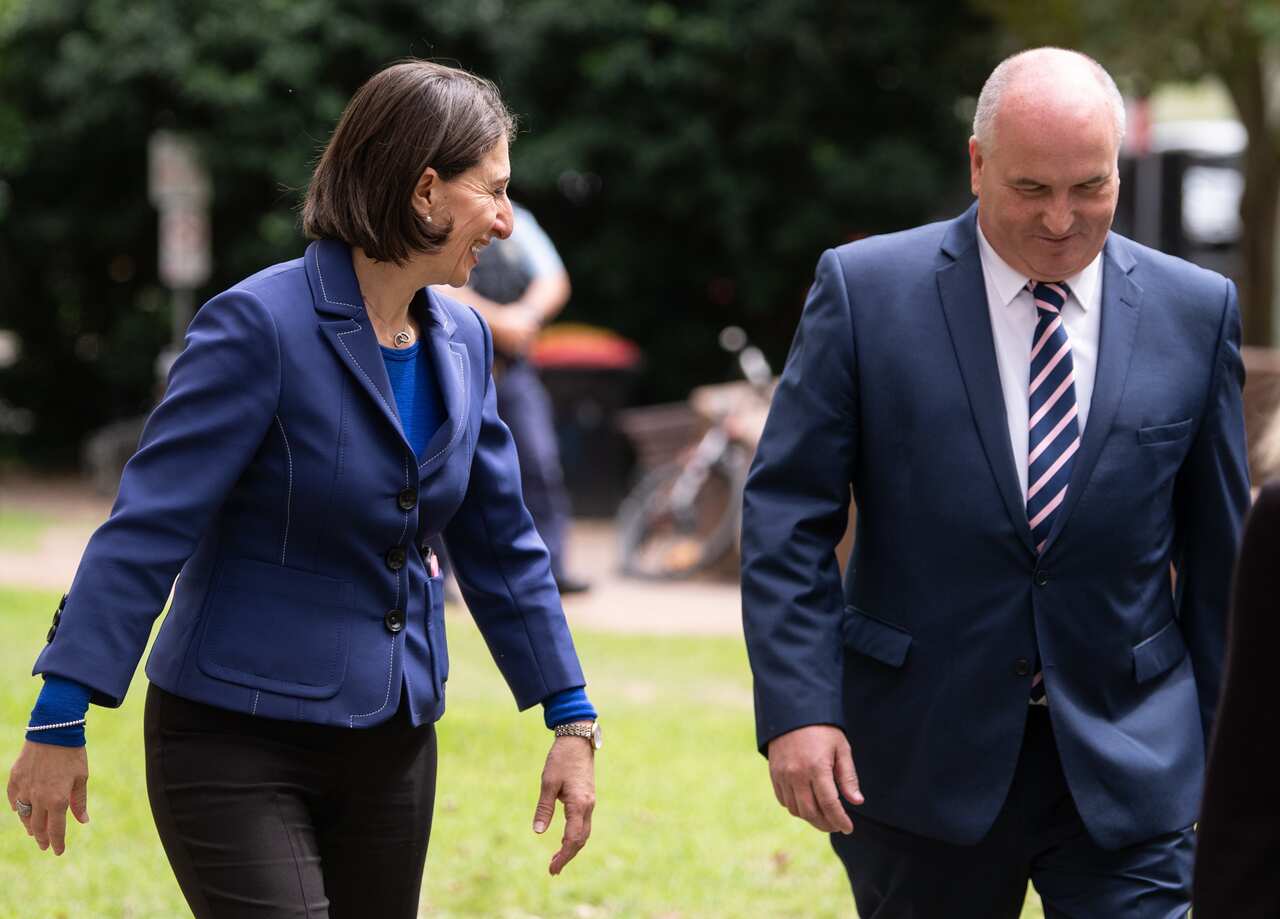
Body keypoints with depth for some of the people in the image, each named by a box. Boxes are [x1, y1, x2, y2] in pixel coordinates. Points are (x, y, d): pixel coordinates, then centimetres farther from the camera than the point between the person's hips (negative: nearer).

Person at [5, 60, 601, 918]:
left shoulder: (462, 341, 6)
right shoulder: (260, 325, -15)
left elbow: (500, 546, 14)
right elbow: (147, 529, -17)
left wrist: (573, 720, 12)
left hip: (393, 746, 7)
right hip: (236, 742, -7)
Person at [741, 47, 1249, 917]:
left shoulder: (1196, 311, 2)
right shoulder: (866, 289, -4)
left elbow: (1218, 551, 8)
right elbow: (788, 513, -4)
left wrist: (1225, 750, 9)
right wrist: (796, 707, -14)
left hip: (1124, 768, 1)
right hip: (923, 759, -1)